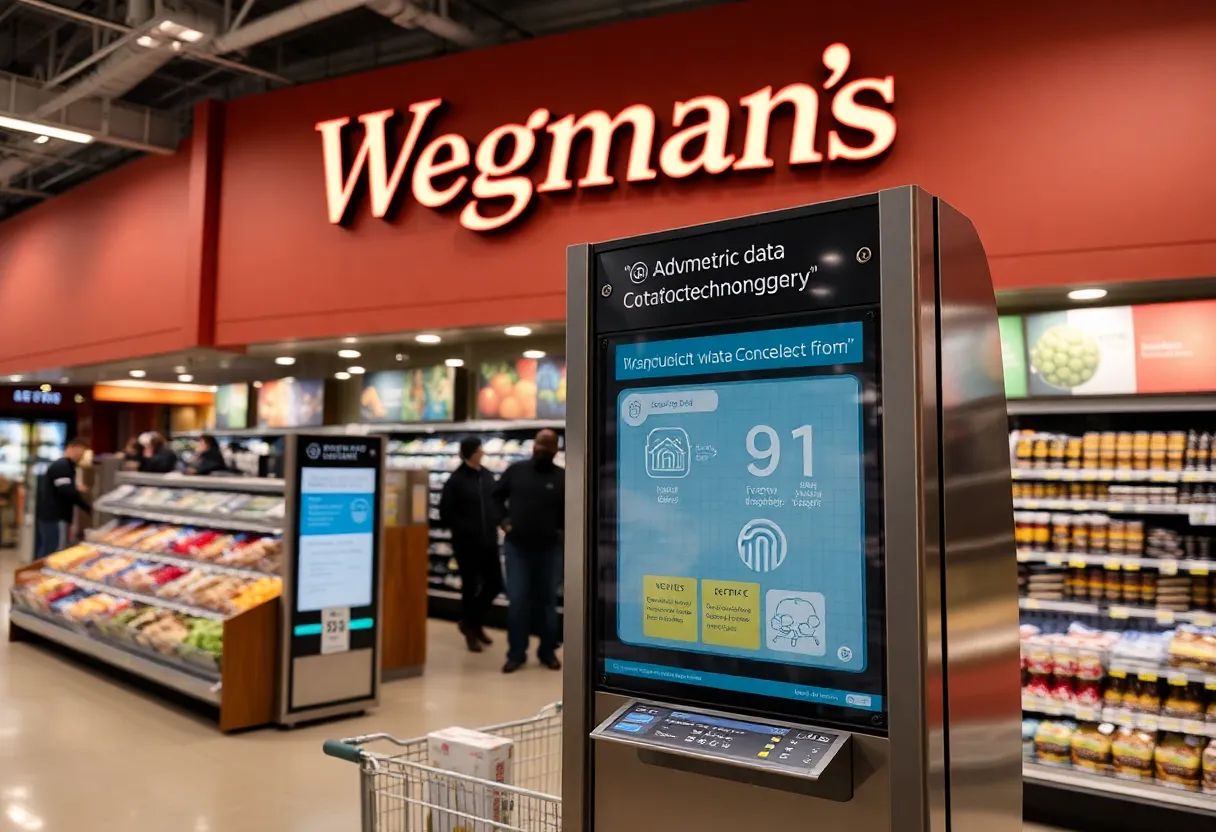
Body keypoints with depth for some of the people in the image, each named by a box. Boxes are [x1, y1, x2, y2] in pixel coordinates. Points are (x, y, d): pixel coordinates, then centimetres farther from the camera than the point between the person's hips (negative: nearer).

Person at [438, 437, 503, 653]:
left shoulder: (487, 476, 5)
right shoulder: (456, 480, -11)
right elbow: (445, 512, -8)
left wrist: (495, 524, 4)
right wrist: (462, 529, -9)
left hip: (489, 541, 5)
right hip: (466, 543, -5)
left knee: (495, 583, 9)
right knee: (470, 587, 4)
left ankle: (473, 621, 31)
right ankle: (470, 631, 21)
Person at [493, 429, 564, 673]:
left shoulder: (562, 477, -4)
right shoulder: (516, 470, 1)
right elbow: (497, 495, 13)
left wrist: (560, 528, -13)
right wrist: (504, 519, 3)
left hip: (549, 548, 0)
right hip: (517, 546, 1)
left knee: (547, 600, 10)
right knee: (517, 601, 1)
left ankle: (548, 652, 23)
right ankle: (516, 654, 12)